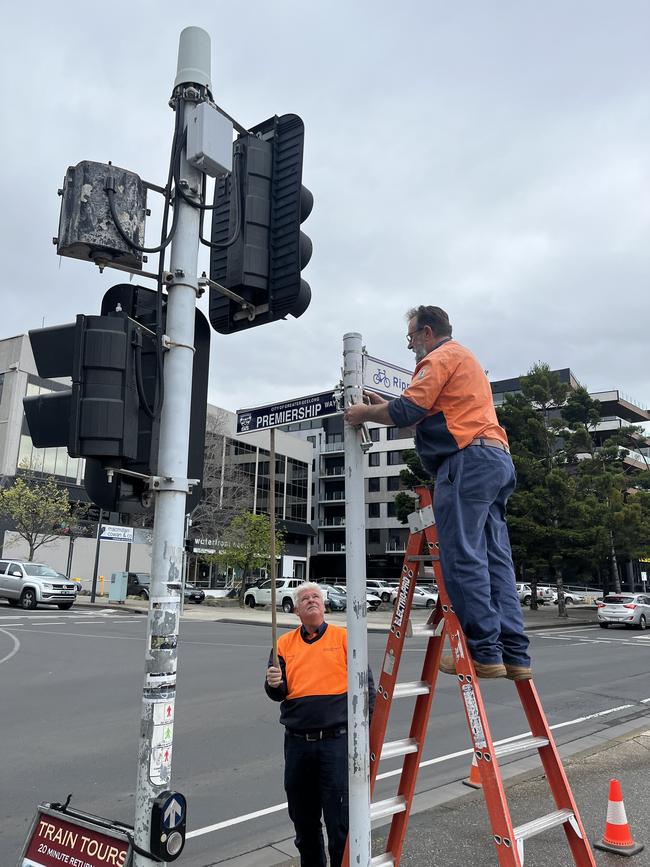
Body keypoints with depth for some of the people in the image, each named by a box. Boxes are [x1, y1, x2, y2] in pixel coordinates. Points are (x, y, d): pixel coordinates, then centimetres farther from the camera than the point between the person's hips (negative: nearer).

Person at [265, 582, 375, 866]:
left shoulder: (344, 637, 1)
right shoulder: (284, 643, 8)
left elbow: (365, 685, 2)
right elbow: (278, 693, 8)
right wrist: (274, 684, -15)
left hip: (336, 740, -3)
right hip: (297, 743, 4)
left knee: (339, 821, 0)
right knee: (303, 819, 18)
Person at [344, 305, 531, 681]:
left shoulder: (440, 357, 2)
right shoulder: (466, 359, 33)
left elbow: (407, 412, -10)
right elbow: (429, 416, 31)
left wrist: (367, 414, 6)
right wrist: (382, 406, 29)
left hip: (468, 460, -10)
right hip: (497, 459, 10)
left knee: (463, 558, -10)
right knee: (495, 558, 4)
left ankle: (484, 651, -10)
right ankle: (514, 654, 3)